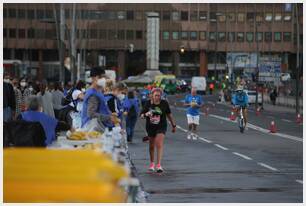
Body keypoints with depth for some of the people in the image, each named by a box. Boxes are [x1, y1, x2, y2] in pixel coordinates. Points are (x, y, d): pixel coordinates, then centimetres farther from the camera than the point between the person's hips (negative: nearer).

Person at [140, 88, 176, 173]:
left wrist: (173, 125, 14)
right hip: (150, 127, 2)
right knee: (152, 146, 13)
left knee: (159, 144, -17)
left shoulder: (164, 103, -4)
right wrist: (146, 114, -26)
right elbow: (141, 114, -2)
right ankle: (152, 163, 32)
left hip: (161, 127, -2)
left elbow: (169, 115, 9)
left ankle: (159, 165, -20)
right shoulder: (148, 103, -4)